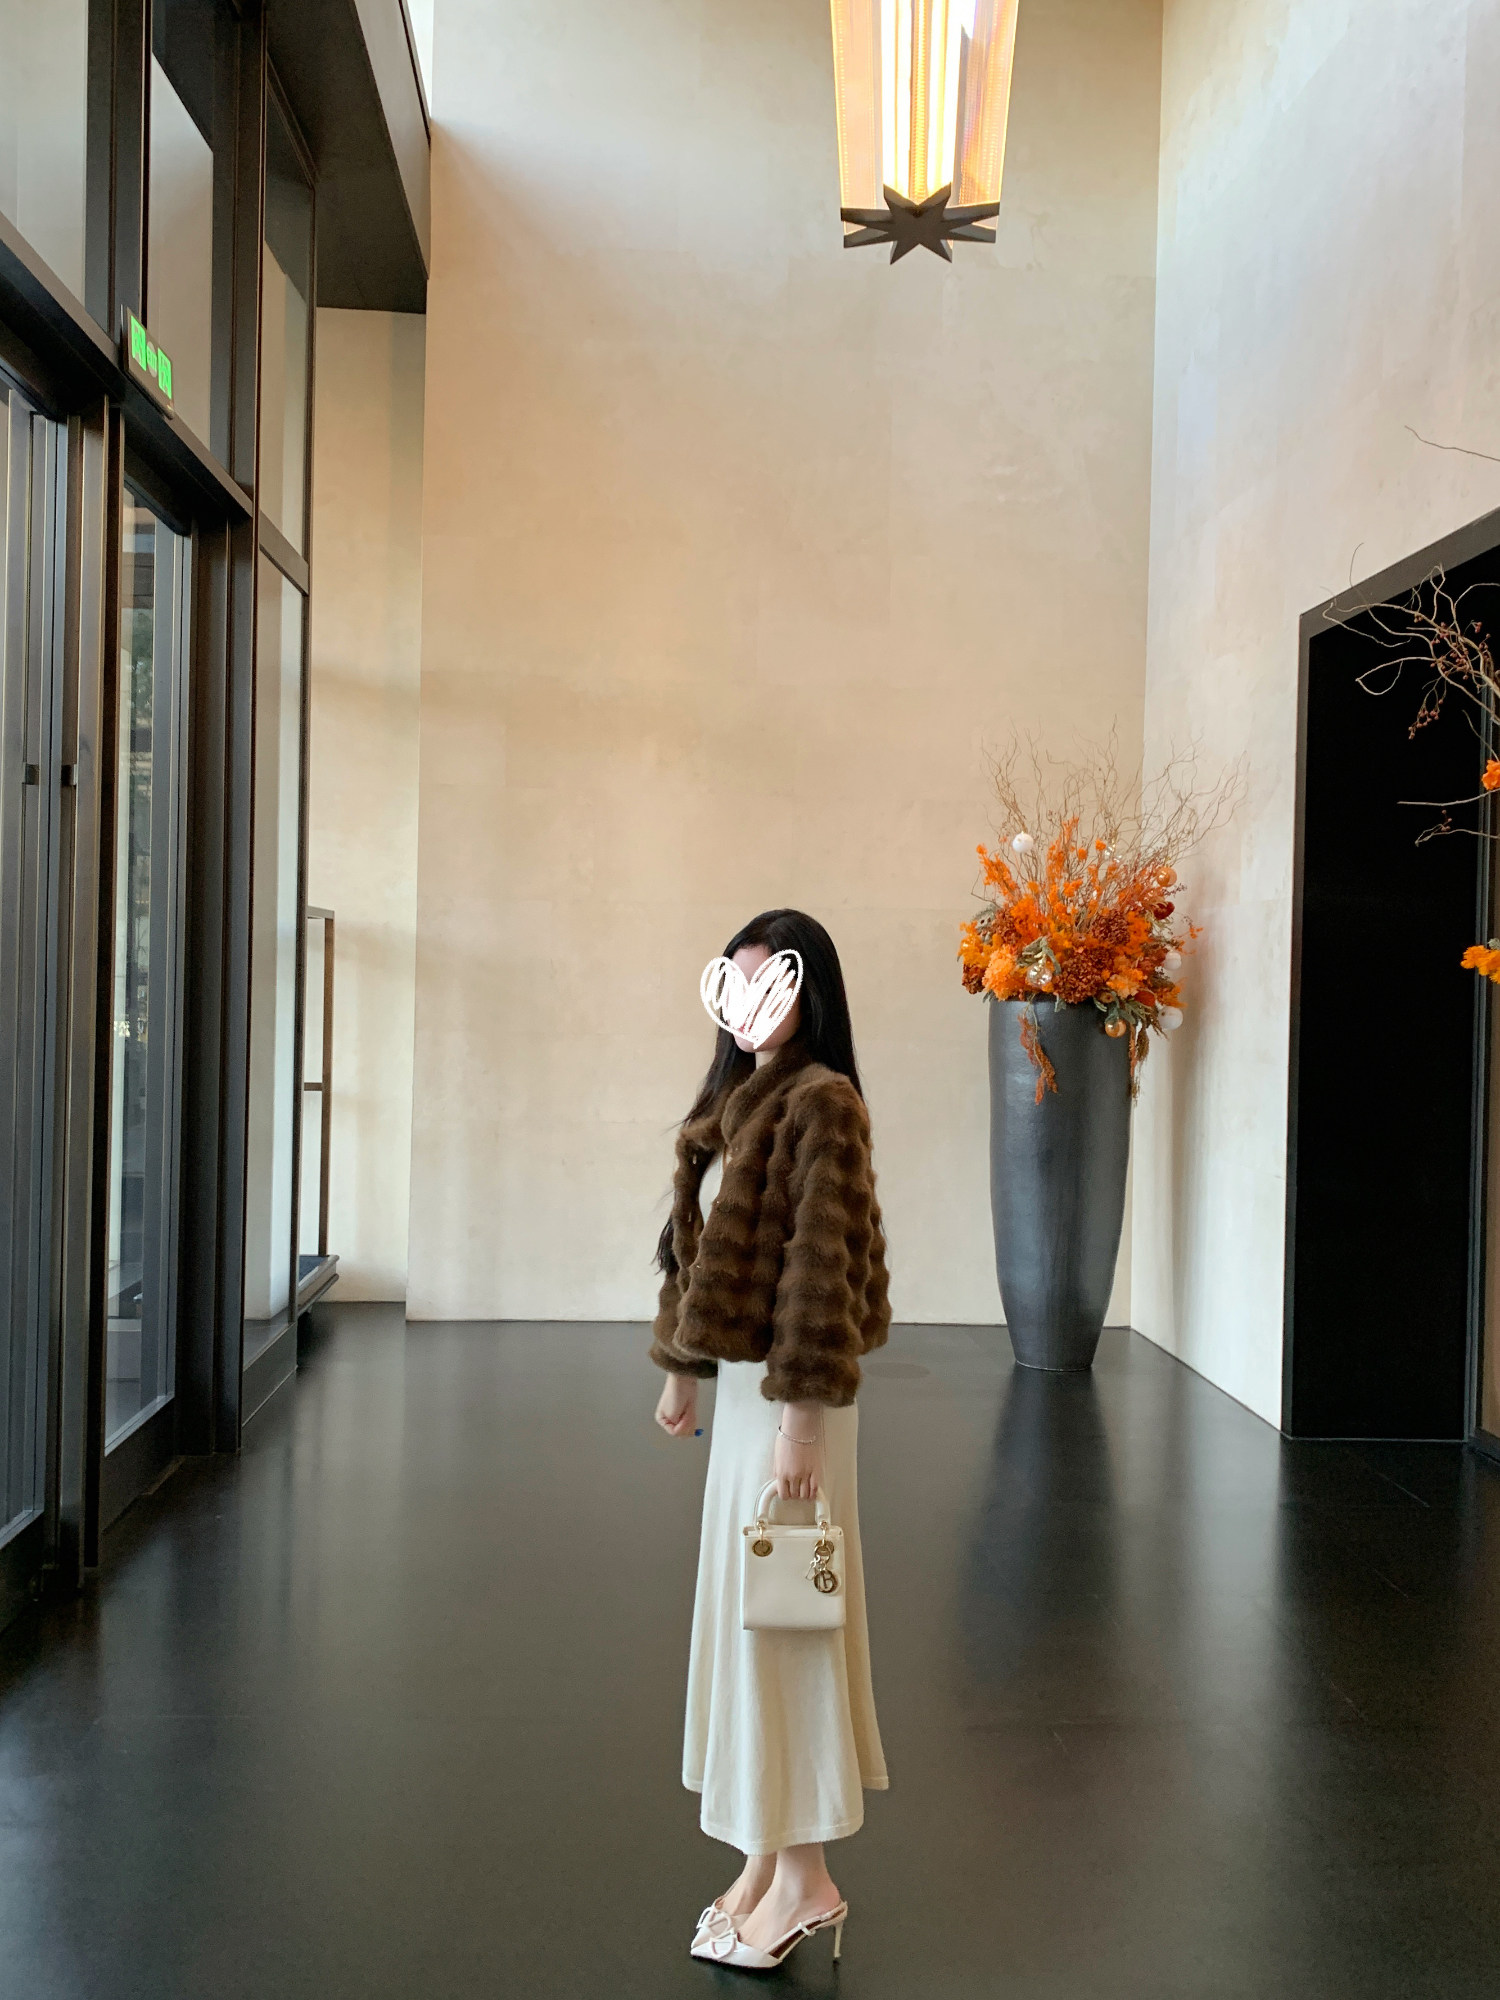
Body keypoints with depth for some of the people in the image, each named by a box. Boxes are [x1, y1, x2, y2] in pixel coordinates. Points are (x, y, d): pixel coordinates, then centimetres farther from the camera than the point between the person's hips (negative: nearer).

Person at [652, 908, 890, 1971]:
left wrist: (802, 1414, -21)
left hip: (788, 1393, -9)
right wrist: (684, 1367, 17)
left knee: (778, 1617, -1)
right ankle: (770, 1853, 28)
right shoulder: (739, 1097, 11)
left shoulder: (822, 1104, -16)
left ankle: (803, 1879, 13)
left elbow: (822, 1264, -20)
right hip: (741, 1375, 9)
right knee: (746, 1614, 15)